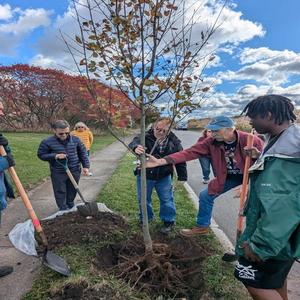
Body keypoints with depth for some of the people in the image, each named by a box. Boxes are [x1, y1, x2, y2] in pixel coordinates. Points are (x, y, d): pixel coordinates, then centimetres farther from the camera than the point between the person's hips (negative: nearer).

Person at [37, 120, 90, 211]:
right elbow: (41, 155, -2)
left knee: (72, 191, 16)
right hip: (58, 173, -2)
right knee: (60, 192, 7)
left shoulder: (76, 140, -2)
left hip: (75, 171, 3)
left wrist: (85, 166, 0)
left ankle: (71, 207, 38)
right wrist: (55, 156, -19)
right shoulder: (47, 142, -10)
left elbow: (83, 153, 6)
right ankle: (63, 210, 22)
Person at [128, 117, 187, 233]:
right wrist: (136, 147, -59)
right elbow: (134, 142, -34)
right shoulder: (146, 136, -15)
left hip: (164, 177, 1)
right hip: (145, 175, 0)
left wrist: (182, 177, -2)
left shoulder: (173, 141, -8)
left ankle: (168, 221, 32)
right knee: (143, 199, 16)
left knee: (167, 200, 10)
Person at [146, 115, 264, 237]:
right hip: (228, 177, 4)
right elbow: (189, 152, -25)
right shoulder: (211, 142, -20)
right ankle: (202, 226, 25)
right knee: (206, 195, 3)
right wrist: (161, 161, -35)